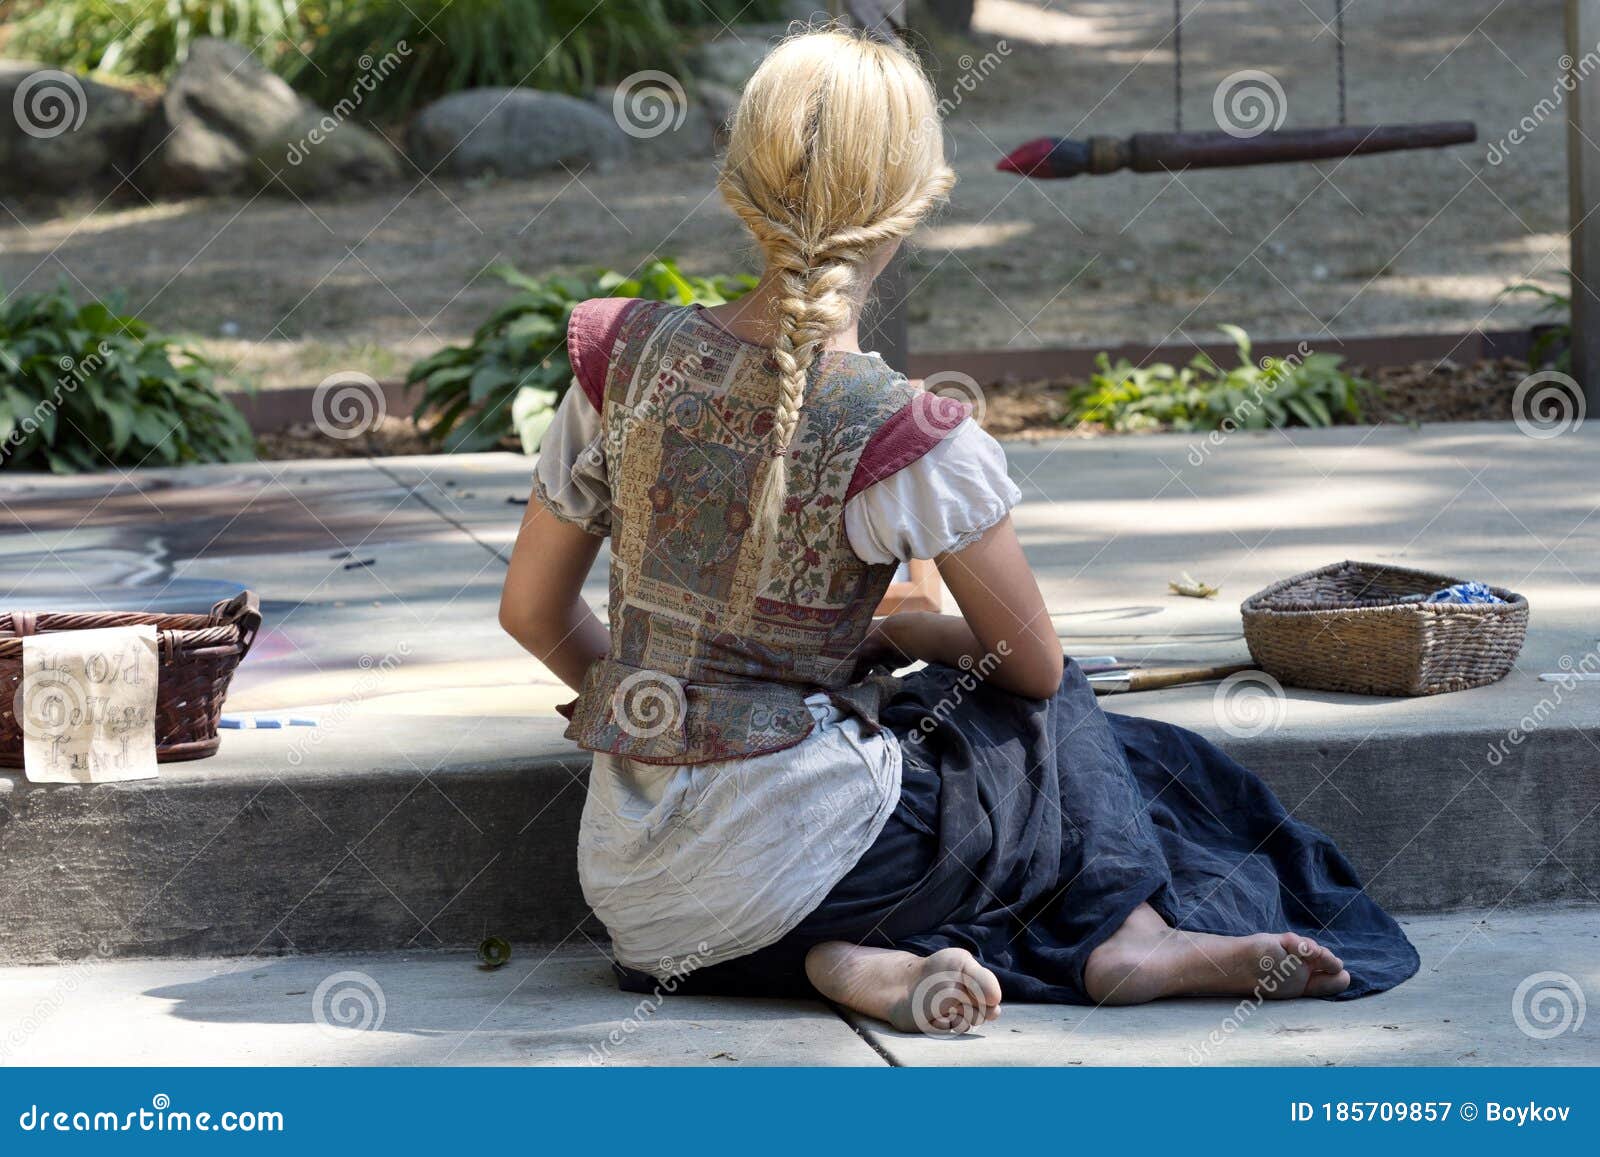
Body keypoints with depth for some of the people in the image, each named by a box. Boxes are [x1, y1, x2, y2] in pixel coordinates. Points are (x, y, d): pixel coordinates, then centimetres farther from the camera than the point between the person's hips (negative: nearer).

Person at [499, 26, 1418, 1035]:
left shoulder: (627, 358, -3)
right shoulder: (909, 443, -14)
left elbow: (533, 610, 6)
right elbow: (1035, 665, 1)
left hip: (630, 889, 4)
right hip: (784, 863, -4)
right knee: (1052, 717, 21)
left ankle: (856, 960, 5)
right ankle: (1129, 933, 9)